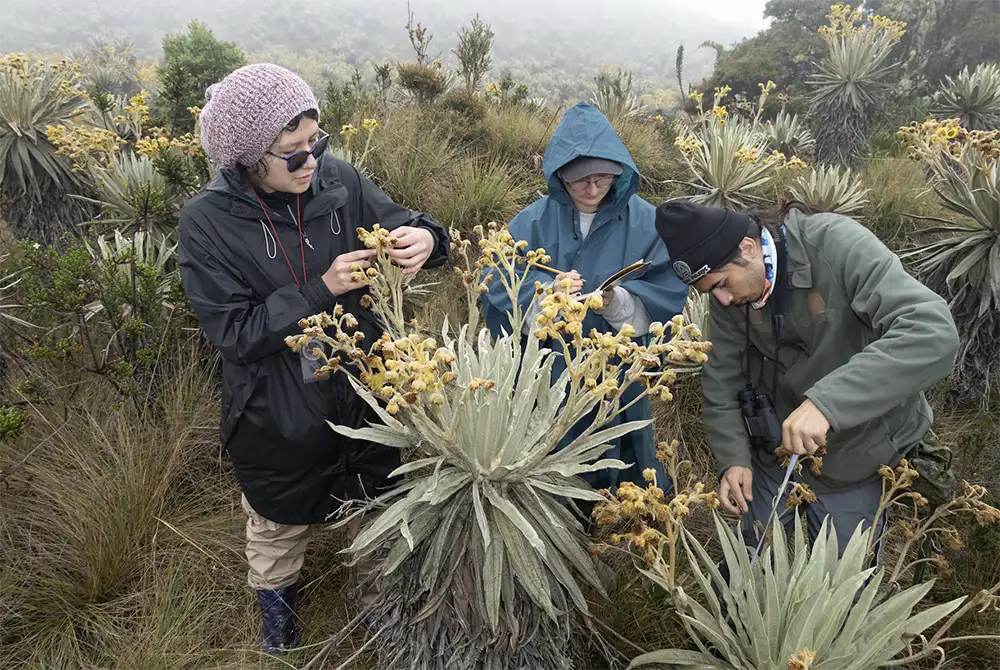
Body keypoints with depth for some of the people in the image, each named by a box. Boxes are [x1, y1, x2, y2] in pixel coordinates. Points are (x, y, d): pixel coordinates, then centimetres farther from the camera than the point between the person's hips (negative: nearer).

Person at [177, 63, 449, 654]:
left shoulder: (338, 181, -13)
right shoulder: (206, 223, -19)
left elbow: (401, 226, -4)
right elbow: (234, 332, -20)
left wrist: (425, 238, -28)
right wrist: (322, 289, -28)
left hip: (363, 389, 2)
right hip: (276, 414, -2)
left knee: (378, 499, 25)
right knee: (280, 520, 25)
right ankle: (277, 601, 58)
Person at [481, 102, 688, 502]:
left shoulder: (644, 221, -6)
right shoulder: (536, 221, -4)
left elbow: (669, 295, -8)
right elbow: (500, 286, -8)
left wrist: (618, 301, -26)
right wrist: (546, 292, -27)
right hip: (550, 375, 1)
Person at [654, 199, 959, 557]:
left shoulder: (839, 246, -26)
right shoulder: (728, 297, -9)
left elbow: (934, 332, -37)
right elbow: (720, 384, -2)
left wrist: (826, 402, -45)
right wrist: (733, 457, -16)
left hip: (855, 461, -3)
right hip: (774, 455, 4)